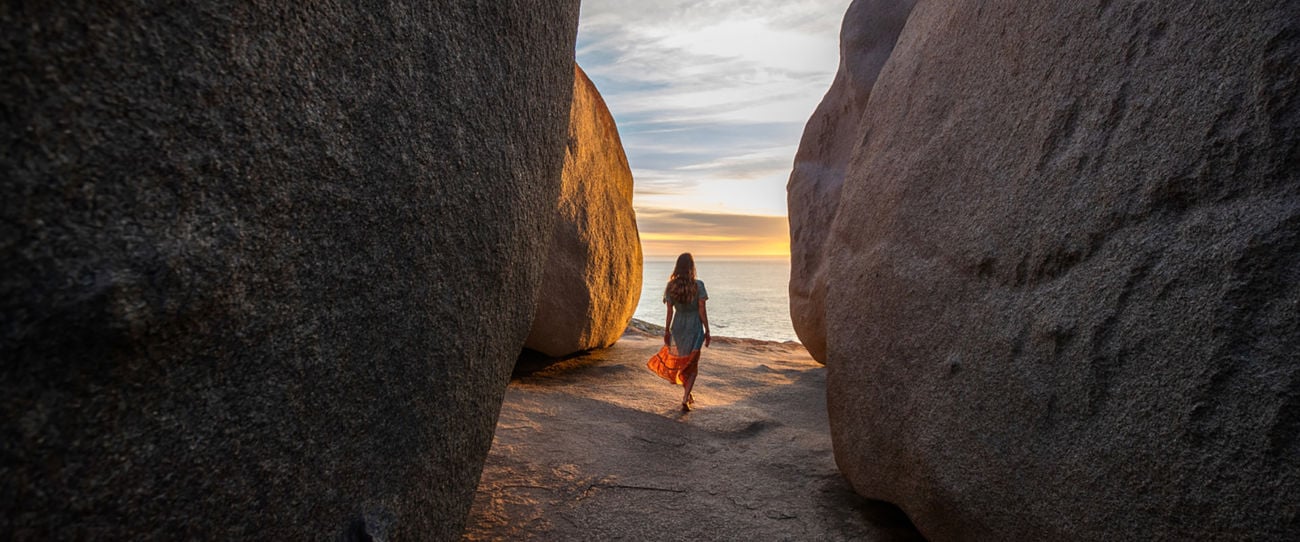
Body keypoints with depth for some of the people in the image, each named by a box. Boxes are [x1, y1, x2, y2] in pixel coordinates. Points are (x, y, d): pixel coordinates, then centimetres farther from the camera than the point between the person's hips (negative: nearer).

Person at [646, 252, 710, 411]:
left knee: (679, 361, 21)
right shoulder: (698, 285, -13)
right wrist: (707, 332, -4)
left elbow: (670, 311, -2)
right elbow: (702, 310, -12)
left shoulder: (671, 286, -5)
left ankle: (688, 394, 33)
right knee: (692, 365, 8)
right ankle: (685, 399, -5)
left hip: (677, 327, 3)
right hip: (694, 327, -3)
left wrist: (667, 331, 8)